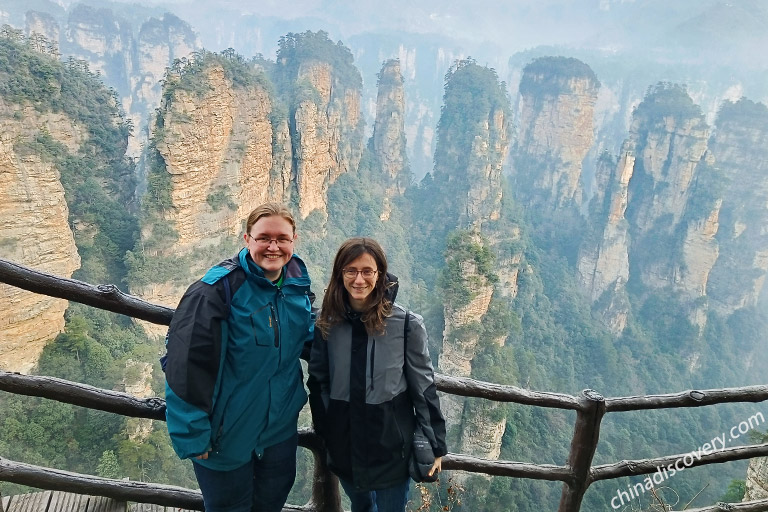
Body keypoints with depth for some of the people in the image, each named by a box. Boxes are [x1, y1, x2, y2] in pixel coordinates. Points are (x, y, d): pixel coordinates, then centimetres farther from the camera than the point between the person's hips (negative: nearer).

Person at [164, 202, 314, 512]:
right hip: (227, 436, -5)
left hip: (281, 428, 5)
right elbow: (186, 366, -23)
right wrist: (193, 436, -20)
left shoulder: (298, 284, -6)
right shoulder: (219, 289, -24)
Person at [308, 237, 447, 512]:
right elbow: (318, 380, 3)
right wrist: (323, 432, 4)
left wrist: (435, 445, -5)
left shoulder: (406, 323, -14)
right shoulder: (326, 322, -6)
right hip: (344, 442, 3)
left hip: (391, 442, -3)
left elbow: (423, 386, -8)